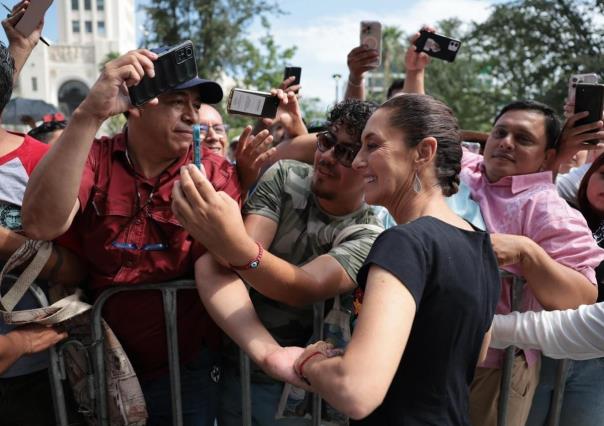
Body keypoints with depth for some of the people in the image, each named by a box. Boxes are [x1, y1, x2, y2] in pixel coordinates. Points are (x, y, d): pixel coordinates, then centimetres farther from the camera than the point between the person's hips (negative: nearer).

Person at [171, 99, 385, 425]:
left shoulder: (369, 237, -15)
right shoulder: (284, 177, -11)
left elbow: (307, 288, -33)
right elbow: (227, 267, -22)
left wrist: (235, 245, -51)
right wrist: (267, 351, -39)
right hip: (234, 348, 2)